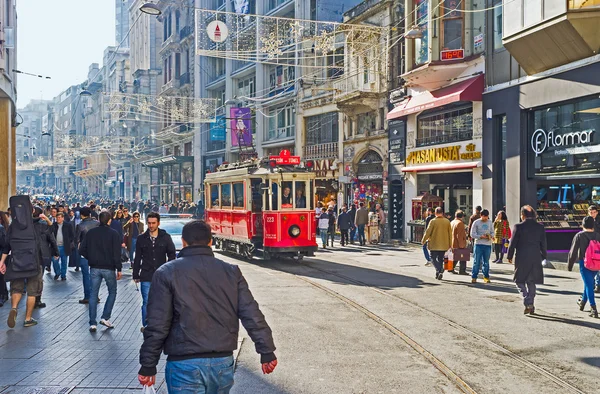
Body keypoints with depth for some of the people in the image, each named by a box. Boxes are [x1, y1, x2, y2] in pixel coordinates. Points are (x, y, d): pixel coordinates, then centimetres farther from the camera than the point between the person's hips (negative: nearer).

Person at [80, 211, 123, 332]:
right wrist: (119, 269, -8)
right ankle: (105, 318, 5)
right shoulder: (113, 233, -7)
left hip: (94, 268, 3)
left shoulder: (91, 232, 2)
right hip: (109, 268, -3)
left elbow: (82, 250, 2)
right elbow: (117, 253, -12)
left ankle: (92, 323, 4)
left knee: (93, 294, 7)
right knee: (112, 292, 15)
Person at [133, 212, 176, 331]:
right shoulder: (141, 239, 4)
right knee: (146, 302, 1)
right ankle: (146, 325, 13)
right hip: (146, 277, 0)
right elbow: (137, 259, 9)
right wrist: (136, 275, 7)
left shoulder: (166, 238, 1)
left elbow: (171, 255, 5)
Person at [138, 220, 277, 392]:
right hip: (223, 362, 4)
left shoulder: (167, 273, -3)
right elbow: (252, 316, 0)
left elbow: (157, 325, -7)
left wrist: (148, 366, 0)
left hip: (185, 365, -4)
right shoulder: (231, 272, 5)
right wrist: (267, 352, 6)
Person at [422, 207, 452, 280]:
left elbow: (428, 232, -9)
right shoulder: (447, 221, 2)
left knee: (434, 258, 4)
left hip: (434, 245, -4)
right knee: (440, 259, 15)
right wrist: (450, 244, 16)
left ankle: (439, 269, -19)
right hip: (444, 245, 4)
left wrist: (423, 241, 5)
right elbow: (450, 233, 7)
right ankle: (439, 274, 13)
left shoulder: (433, 221, -11)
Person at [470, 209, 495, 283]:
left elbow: (492, 232, 14)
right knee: (476, 261, -3)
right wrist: (481, 236, -18)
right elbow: (472, 234, -5)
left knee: (486, 262, 10)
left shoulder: (490, 222, 9)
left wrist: (490, 236, -8)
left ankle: (486, 277, 19)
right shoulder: (476, 223, -2)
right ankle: (474, 277, 1)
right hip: (478, 244, -3)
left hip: (488, 244, 3)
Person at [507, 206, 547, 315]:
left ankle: (528, 303, -11)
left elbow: (512, 243, -6)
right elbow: (543, 244, 7)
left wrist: (510, 256, 6)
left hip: (522, 259, -4)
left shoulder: (518, 227, -9)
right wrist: (543, 256, 18)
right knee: (531, 282, 14)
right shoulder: (540, 227, 3)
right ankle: (531, 305, 18)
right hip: (536, 259, 4)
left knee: (520, 281, 6)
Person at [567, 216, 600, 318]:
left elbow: (573, 251, -5)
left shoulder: (579, 236, -7)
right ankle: (583, 301, 43)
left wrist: (570, 265, 4)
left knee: (589, 285, -5)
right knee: (588, 283, 24)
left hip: (584, 264, -5)